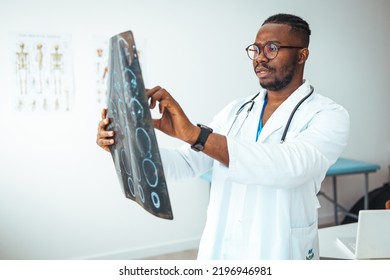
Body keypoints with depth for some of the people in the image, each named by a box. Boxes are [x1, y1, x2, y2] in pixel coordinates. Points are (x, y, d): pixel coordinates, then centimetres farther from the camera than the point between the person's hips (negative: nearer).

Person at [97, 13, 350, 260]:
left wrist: (194, 133, -38)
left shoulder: (329, 116, -12)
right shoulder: (236, 111, 6)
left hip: (279, 255, -4)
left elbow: (291, 166, -31)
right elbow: (187, 163, 2)